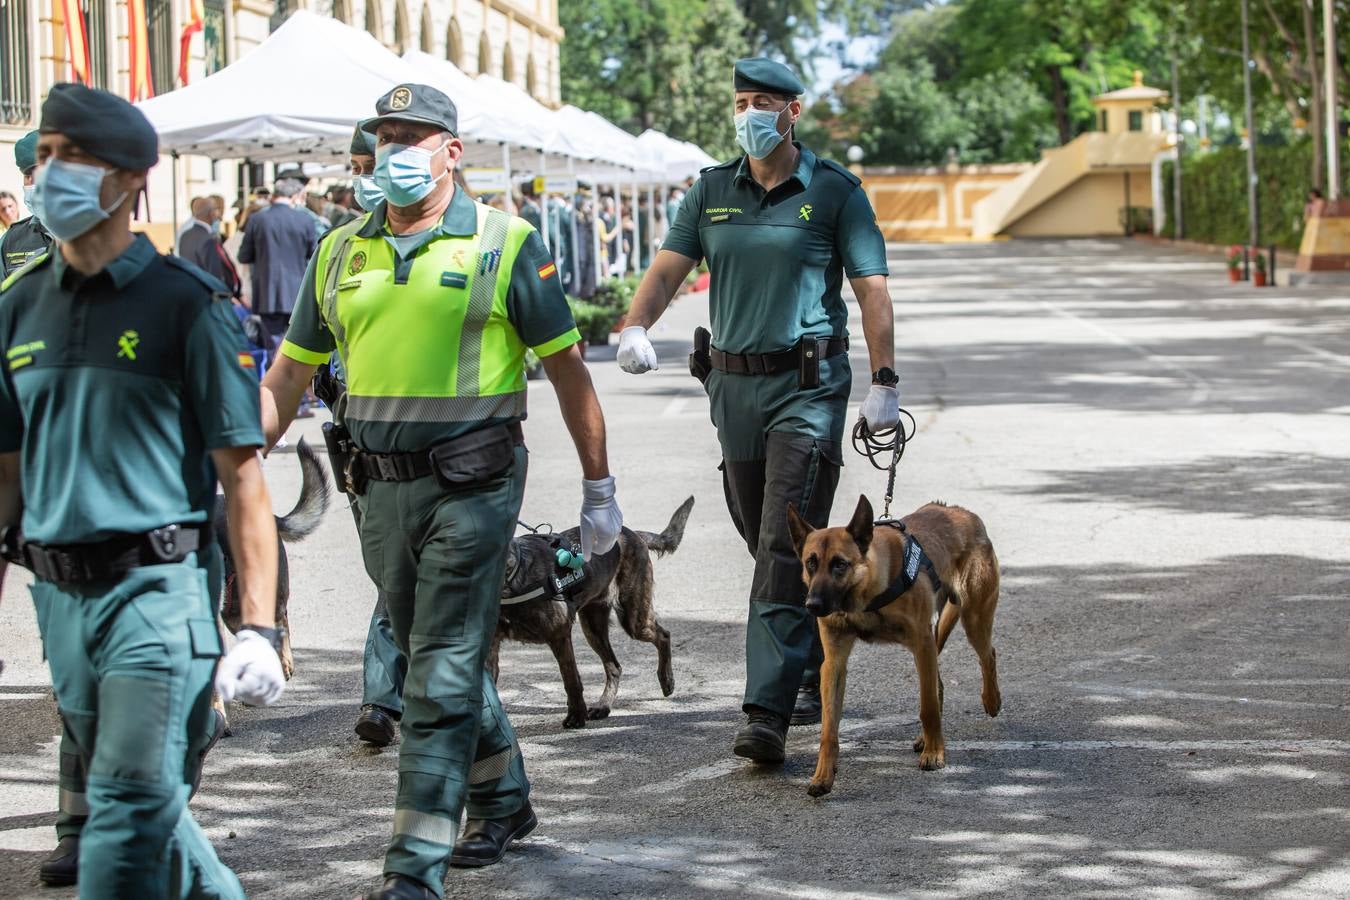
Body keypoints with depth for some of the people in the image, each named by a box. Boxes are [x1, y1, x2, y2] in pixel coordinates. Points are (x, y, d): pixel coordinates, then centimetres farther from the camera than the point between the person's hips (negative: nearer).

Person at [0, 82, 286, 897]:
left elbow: (243, 477, -8)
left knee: (130, 807, -11)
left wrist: (260, 627, -13)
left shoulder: (187, 304, -7)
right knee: (144, 799, 17)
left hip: (159, 589, -6)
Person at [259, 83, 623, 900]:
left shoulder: (504, 245, -4)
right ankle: (505, 800, 38)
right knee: (442, 659, 18)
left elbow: (568, 370, -1)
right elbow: (290, 374, 14)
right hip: (383, 488, 6)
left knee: (443, 673, -8)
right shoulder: (342, 252, 10)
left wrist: (599, 488, 0)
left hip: (471, 486, -5)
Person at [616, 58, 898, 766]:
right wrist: (636, 327, -16)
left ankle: (768, 713, -17)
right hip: (733, 382, 5)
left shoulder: (834, 191, -3)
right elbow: (669, 267, 4)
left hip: (808, 384, -5)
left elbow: (871, 287, -5)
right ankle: (818, 666, 33)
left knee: (786, 546, -13)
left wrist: (884, 382, -12)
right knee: (767, 543, 13)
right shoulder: (711, 192, 9)